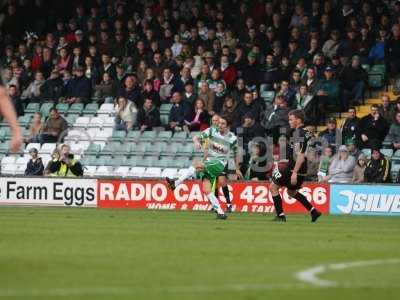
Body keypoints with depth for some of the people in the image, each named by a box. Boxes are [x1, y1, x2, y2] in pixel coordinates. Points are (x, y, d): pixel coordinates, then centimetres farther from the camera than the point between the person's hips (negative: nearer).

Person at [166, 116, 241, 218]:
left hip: (219, 164, -4)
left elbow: (235, 154, 14)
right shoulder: (212, 131, 2)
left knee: (196, 164, -31)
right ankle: (220, 212, -9)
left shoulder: (232, 138, -2)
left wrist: (237, 169, 22)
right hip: (208, 162, 4)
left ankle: (176, 183, -30)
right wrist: (197, 141, -24)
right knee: (207, 190, -15)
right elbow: (196, 138, 1)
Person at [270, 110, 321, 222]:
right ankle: (313, 211, 22)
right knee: (291, 192, 26)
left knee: (273, 187, -2)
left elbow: (300, 156, -24)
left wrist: (294, 172, -25)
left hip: (294, 168, -10)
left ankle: (280, 216, -4)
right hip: (303, 170, 10)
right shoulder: (306, 133, 13)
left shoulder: (298, 133, -17)